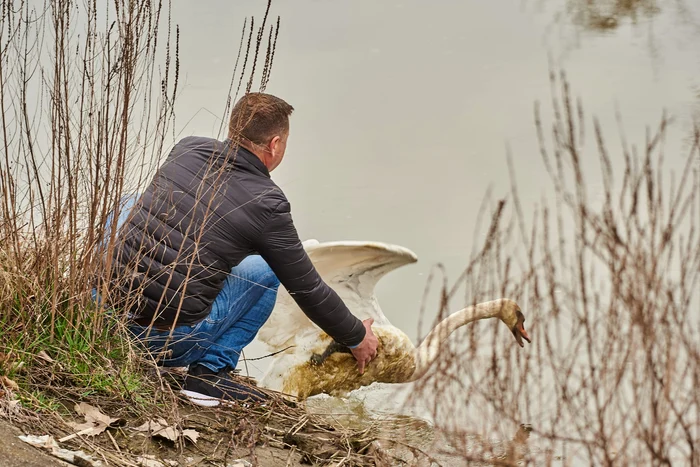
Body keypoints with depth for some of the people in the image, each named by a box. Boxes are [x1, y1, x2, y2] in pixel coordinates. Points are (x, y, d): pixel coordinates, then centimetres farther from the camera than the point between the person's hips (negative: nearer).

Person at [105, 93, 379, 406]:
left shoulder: (186, 149, 7)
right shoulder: (268, 204, -8)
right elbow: (307, 288, 3)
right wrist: (357, 337, 20)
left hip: (110, 306, 5)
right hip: (174, 341, -5)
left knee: (131, 209, 30)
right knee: (266, 269, 16)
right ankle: (210, 373, 5)